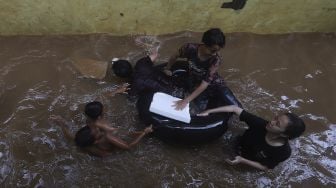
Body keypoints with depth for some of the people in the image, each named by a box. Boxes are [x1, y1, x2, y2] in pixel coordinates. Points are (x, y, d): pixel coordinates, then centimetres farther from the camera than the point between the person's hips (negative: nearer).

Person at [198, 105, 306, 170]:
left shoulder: (284, 152, -36)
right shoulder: (261, 124, -36)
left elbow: (265, 167, -21)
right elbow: (235, 108, -36)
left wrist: (242, 160, -32)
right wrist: (208, 111, -38)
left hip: (249, 162, -1)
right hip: (239, 145, 2)